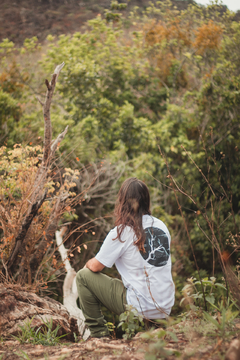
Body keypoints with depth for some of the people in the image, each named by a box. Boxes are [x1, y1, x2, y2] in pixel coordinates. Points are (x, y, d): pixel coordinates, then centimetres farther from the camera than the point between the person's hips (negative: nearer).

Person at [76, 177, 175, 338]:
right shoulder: (161, 226, 6)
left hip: (141, 309, -7)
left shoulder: (122, 232, -13)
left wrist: (88, 263, 19)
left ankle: (99, 335, 7)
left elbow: (95, 266, -6)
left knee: (83, 276, 5)